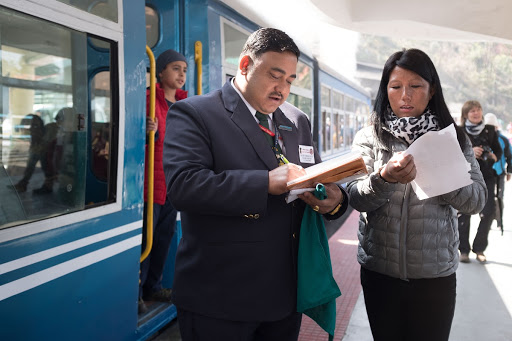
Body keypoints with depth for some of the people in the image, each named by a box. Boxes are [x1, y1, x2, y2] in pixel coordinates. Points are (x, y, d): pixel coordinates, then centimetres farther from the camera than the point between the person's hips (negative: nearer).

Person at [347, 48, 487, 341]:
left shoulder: (452, 139, 2)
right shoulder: (369, 138, -1)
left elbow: (478, 198, -4)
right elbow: (357, 198, -11)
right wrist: (385, 178, -30)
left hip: (437, 273, 1)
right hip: (380, 270, 0)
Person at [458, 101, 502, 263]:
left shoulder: (490, 130, 9)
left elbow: (498, 150, 15)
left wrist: (494, 157, -6)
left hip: (486, 176, 2)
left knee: (489, 211, -8)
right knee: (464, 212, -1)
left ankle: (479, 249, 10)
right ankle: (464, 250, 13)